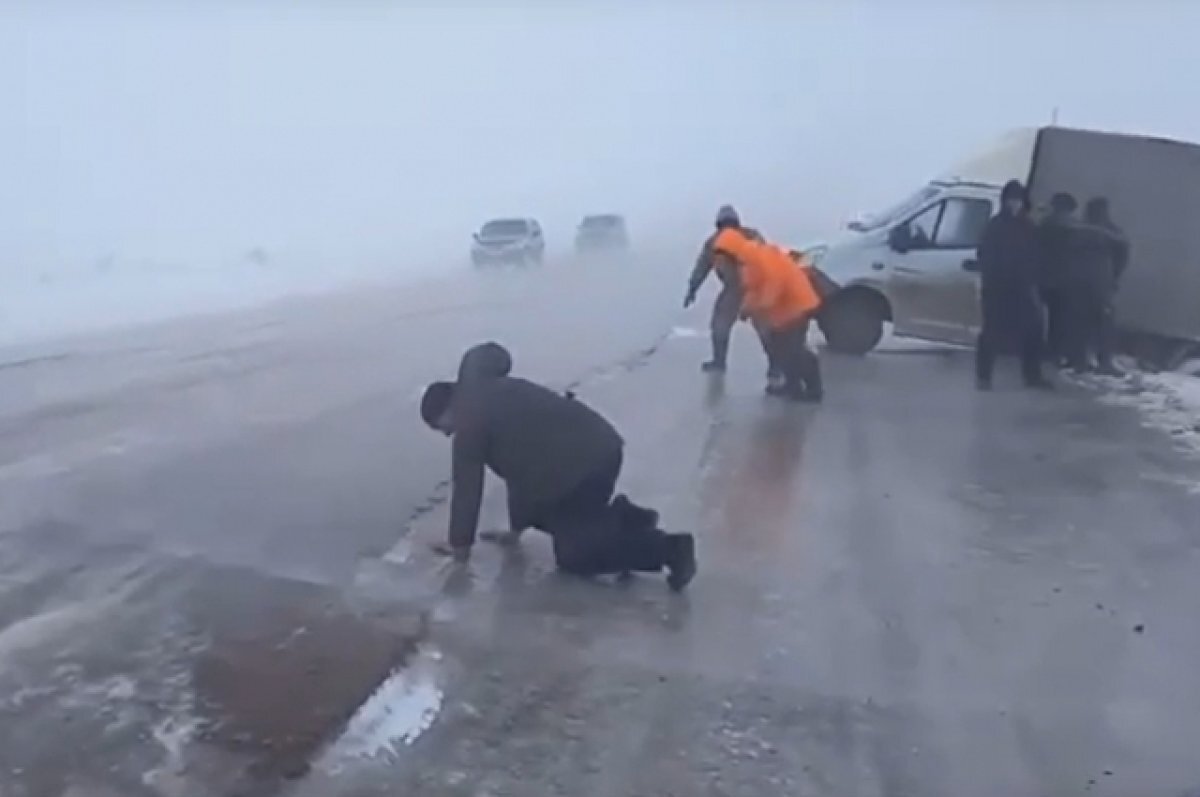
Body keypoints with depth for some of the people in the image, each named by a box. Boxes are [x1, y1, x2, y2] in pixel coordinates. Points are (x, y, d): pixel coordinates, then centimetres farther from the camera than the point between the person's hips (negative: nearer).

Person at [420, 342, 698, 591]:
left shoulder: (470, 422, -2)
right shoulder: (494, 394, 26)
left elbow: (467, 486, -1)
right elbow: (520, 465, 31)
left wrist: (460, 544, 11)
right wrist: (517, 528, 34)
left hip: (584, 460, -10)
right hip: (600, 445, 10)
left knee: (573, 555, -4)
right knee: (543, 515, 25)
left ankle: (666, 547, -12)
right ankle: (624, 516, 16)